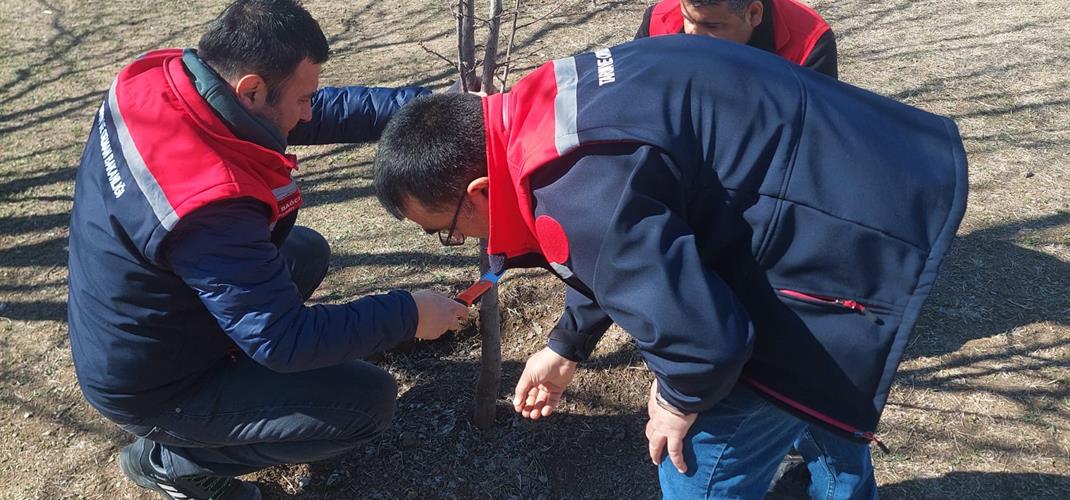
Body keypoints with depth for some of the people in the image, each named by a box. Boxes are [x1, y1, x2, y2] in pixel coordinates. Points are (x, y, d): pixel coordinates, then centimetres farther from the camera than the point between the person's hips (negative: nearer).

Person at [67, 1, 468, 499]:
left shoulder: (164, 77, -15)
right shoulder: (207, 205, -39)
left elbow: (326, 111, -6)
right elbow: (284, 341, -29)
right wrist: (408, 315, -21)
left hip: (142, 326, 8)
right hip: (152, 388, -8)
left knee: (307, 250, 15)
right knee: (370, 400, -9)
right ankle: (172, 459, 4)